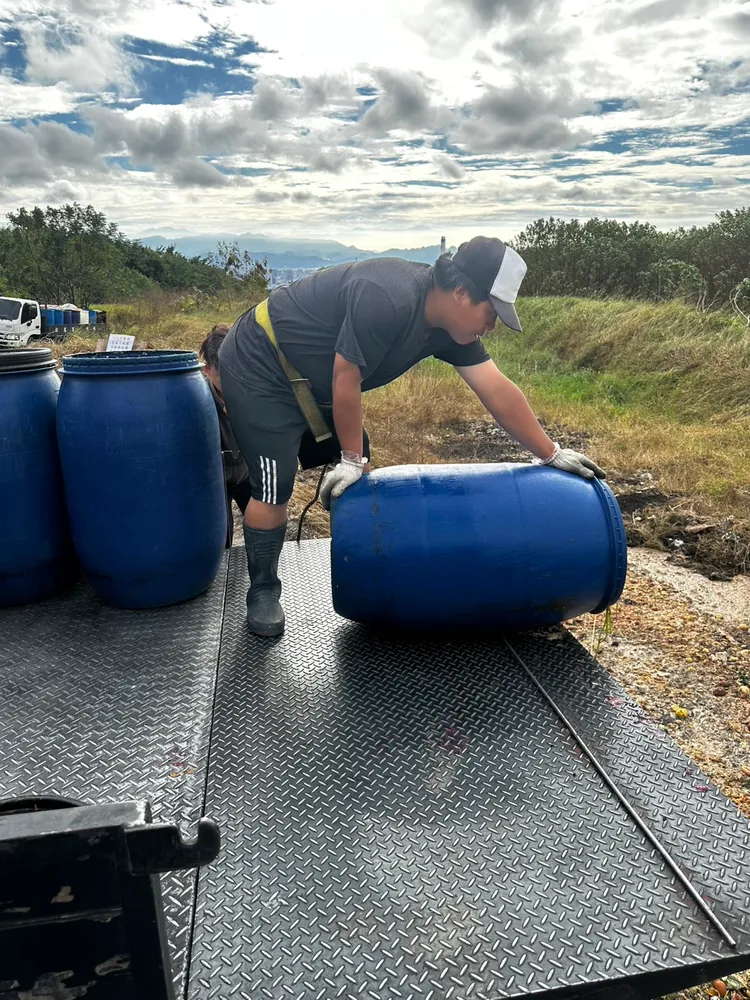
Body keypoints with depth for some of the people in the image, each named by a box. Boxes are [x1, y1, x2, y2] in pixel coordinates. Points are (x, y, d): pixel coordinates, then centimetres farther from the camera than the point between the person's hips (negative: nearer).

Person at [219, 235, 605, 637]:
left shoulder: (449, 326, -6)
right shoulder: (387, 299, -33)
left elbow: (499, 392, -4)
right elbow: (345, 378, -27)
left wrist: (551, 454, -2)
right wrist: (352, 459, -17)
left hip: (309, 381, 9)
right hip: (258, 368, -9)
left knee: (357, 480, 8)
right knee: (275, 485, -12)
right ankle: (262, 593, 8)